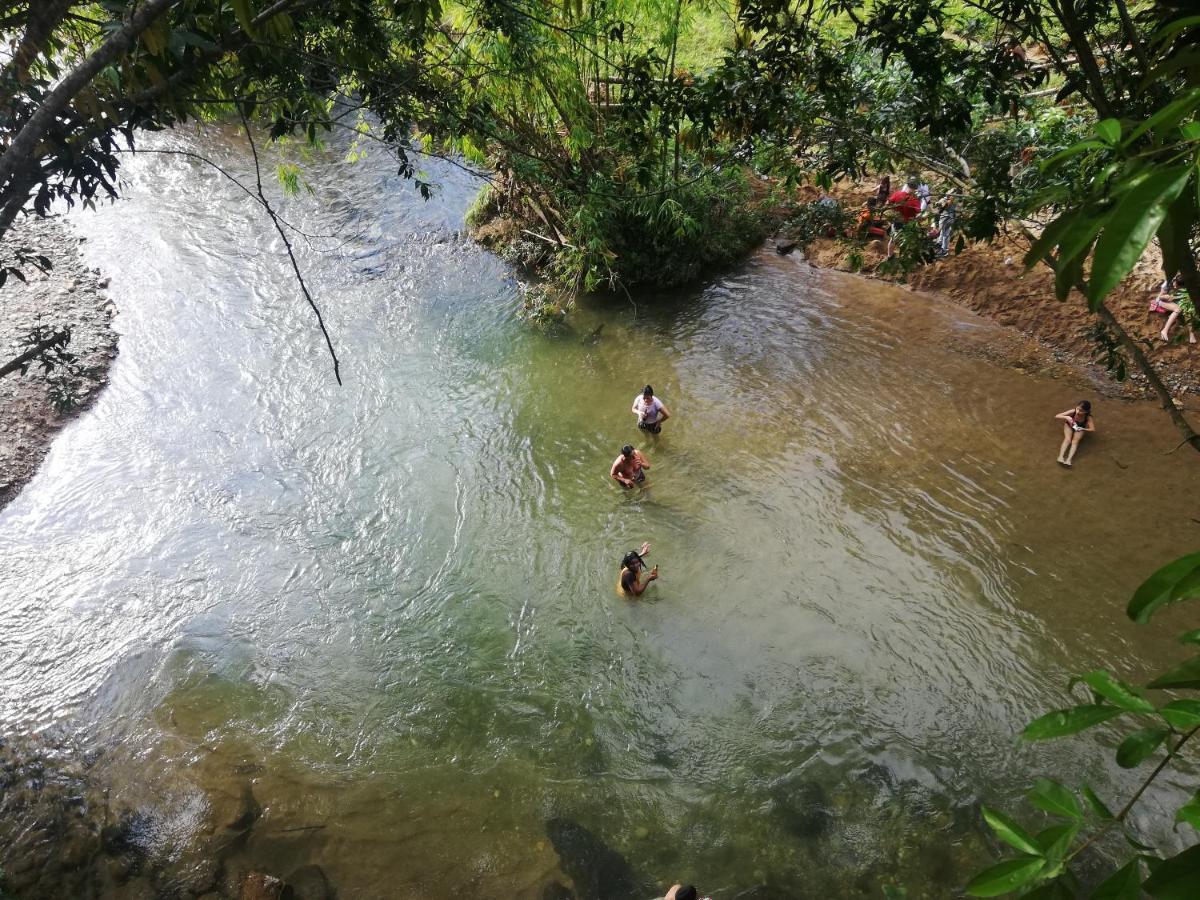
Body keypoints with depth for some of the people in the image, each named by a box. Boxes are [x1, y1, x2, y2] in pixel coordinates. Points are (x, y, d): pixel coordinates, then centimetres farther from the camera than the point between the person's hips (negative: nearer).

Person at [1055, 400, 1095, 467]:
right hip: (1069, 425, 1)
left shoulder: (1088, 417, -32)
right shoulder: (1073, 412, -31)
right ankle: (1061, 457, -35)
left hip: (1080, 429, -1)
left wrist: (1082, 429, -40)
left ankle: (1069, 459, -37)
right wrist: (1066, 417, -42)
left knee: (1075, 441, -24)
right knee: (1068, 439, -24)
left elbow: (1092, 429, -30)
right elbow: (1057, 416, -26)